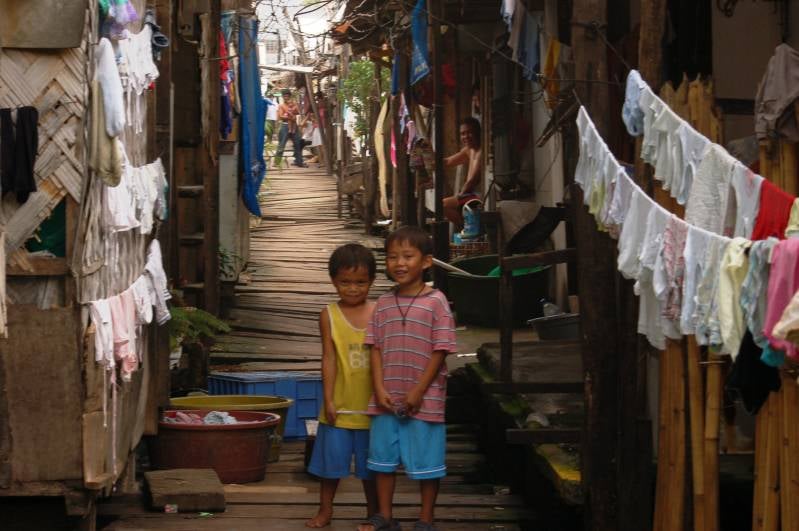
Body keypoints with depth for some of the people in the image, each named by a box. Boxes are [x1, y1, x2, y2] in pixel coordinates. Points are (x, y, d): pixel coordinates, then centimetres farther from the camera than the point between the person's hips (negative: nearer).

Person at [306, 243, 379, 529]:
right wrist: (329, 400, -7)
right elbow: (329, 358, -5)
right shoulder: (329, 315, -3)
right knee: (331, 459, 9)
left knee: (371, 463, 11)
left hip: (371, 406, 0)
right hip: (340, 405, 0)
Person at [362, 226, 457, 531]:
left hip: (424, 400, -5)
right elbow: (376, 349, 6)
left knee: (426, 462, 3)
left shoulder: (436, 302, -8)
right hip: (386, 400, 5)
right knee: (382, 458, 12)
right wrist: (380, 389, -6)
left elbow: (440, 351, -10)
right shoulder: (383, 304, 6)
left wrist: (419, 392, -12)